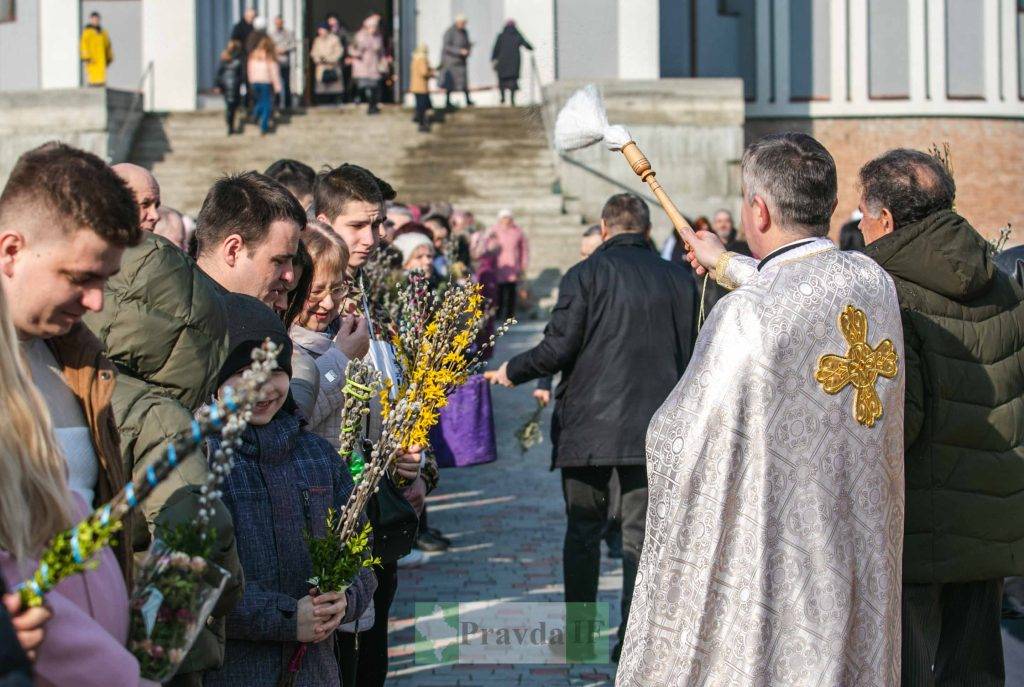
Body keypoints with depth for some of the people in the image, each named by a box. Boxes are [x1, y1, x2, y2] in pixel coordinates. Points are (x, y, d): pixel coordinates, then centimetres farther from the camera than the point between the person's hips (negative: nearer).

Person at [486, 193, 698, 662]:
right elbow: (692, 354, 7)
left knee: (583, 529, 11)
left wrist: (511, 371, 5)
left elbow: (558, 348, -11)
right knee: (641, 534, 7)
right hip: (654, 426, 2)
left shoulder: (585, 275, -7)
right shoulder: (680, 279, 4)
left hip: (587, 426, -2)